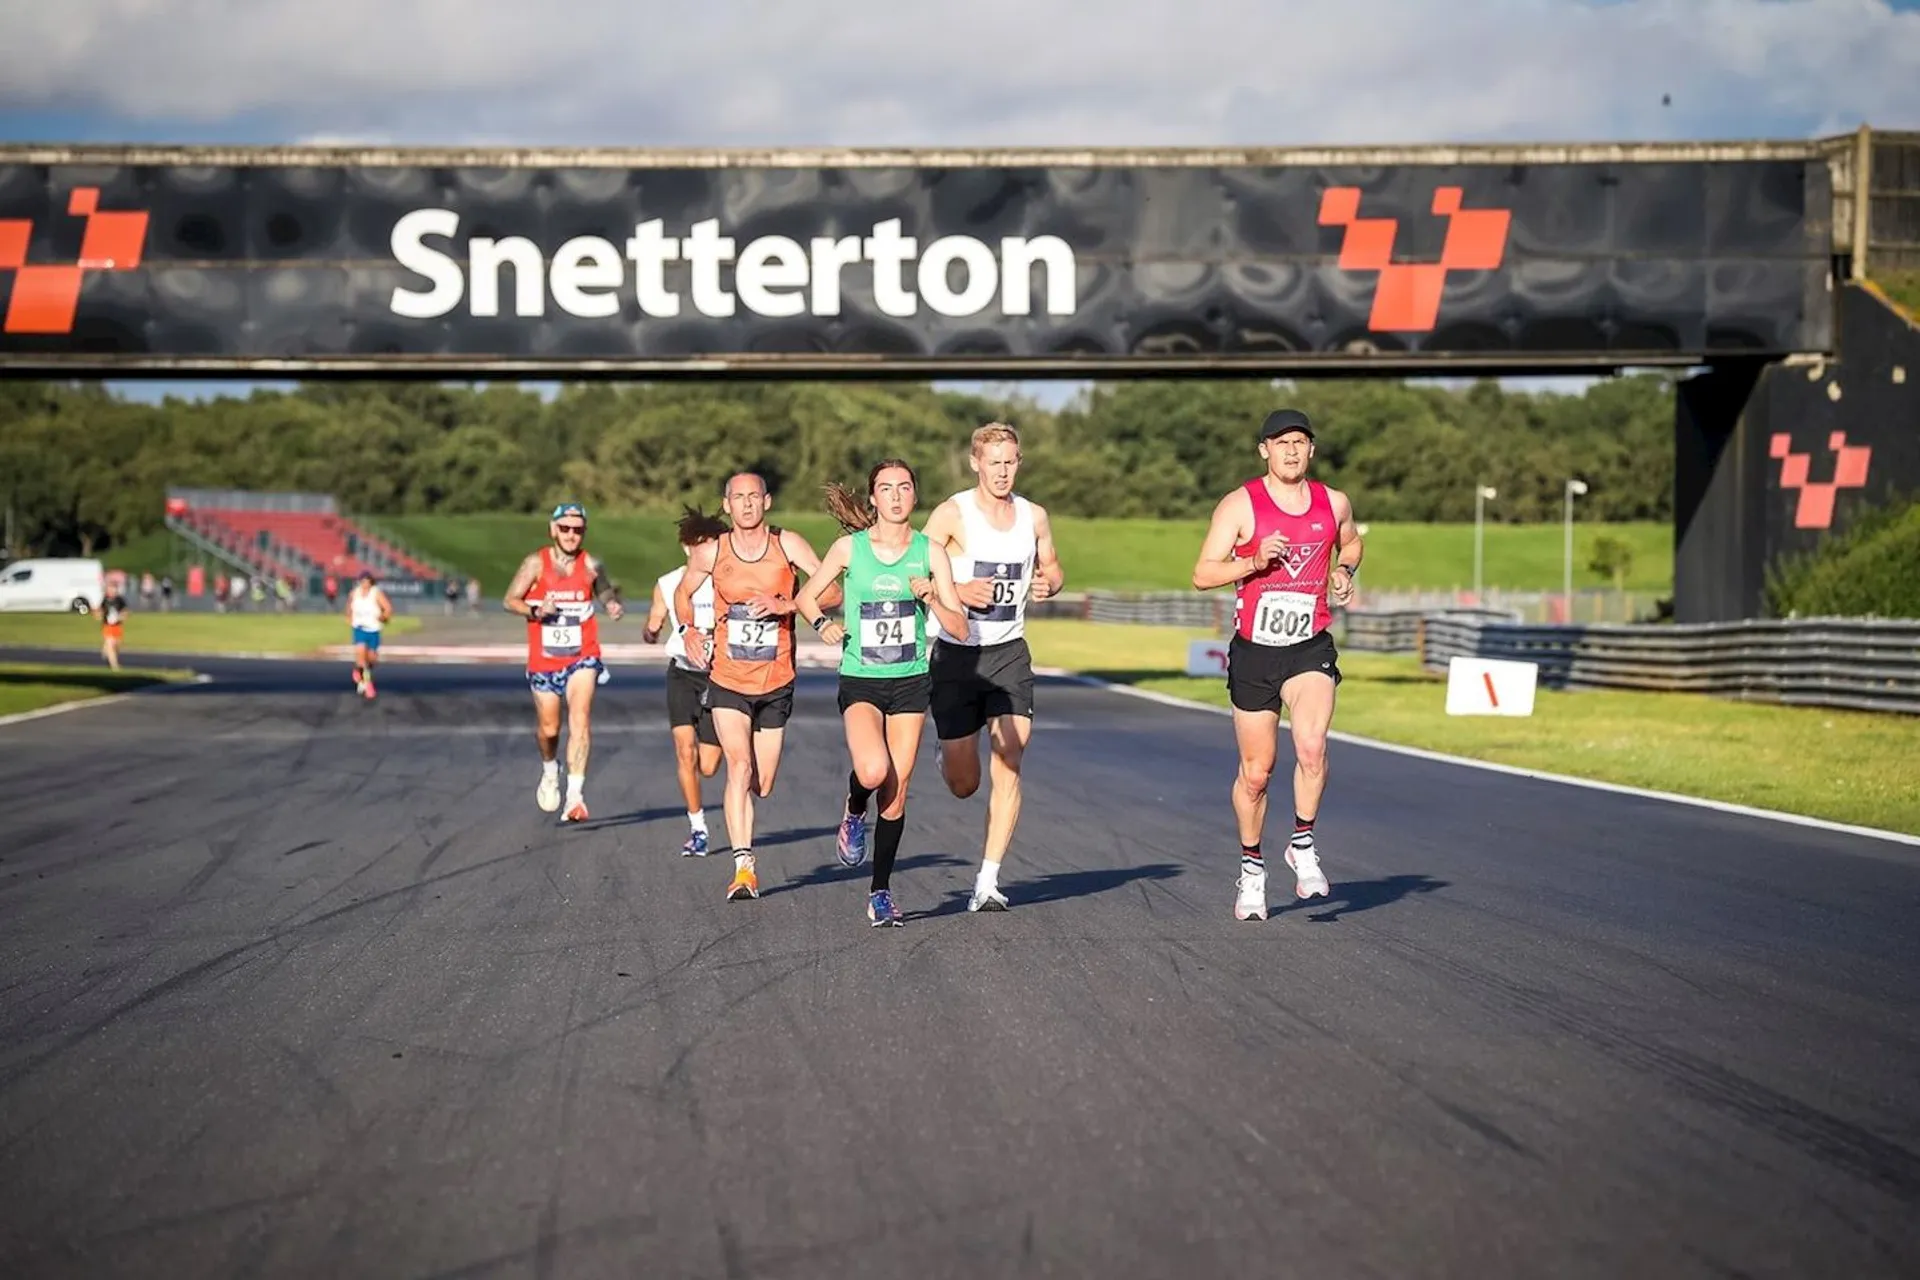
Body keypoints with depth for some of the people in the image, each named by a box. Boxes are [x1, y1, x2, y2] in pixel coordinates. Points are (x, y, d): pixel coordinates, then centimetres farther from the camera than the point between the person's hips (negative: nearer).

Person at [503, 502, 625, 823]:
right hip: (544, 660, 1)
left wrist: (613, 604, -8)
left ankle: (575, 795, -21)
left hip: (583, 657, -1)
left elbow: (606, 592, 15)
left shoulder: (590, 565, 0)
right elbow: (510, 600, -1)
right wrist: (535, 610, -20)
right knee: (548, 728, 9)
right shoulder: (536, 563, -3)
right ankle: (550, 770, 44)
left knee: (580, 719, -19)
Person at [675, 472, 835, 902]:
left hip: (776, 683, 1)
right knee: (739, 766, -20)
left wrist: (786, 605, -23)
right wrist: (688, 630, -3)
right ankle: (743, 867, -21)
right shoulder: (709, 553, -3)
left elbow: (832, 591, -10)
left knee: (762, 786, 8)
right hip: (727, 681, -1)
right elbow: (683, 593, 15)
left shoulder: (787, 544, -7)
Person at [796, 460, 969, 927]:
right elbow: (806, 596, 10)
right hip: (860, 681, -2)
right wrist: (822, 623, -11)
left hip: (911, 682, 2)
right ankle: (854, 810, 10)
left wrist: (931, 600, -20)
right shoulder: (849, 548, -3)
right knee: (874, 772, -26)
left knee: (896, 792, 2)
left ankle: (881, 893, 16)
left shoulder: (930, 552, 0)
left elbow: (959, 627, -2)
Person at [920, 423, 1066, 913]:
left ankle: (989, 881, -10)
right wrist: (958, 590, -23)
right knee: (963, 786, 4)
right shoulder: (953, 513, -8)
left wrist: (1048, 583, -2)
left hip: (1009, 653, 2)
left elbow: (1051, 567, 21)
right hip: (956, 653, -2)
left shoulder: (1034, 516, 5)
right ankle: (949, 756, 43)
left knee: (1008, 765, -14)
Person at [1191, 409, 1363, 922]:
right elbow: (1202, 574, -7)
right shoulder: (1240, 505, -5)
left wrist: (1344, 571, 5)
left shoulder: (1333, 503, 5)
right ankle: (1251, 867, 27)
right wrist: (1255, 561, -22)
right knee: (1255, 772, 7)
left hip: (1310, 649, 1)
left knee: (1312, 745, -25)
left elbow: (1351, 541, 27)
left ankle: (1303, 843, -5)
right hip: (1254, 651, -1)